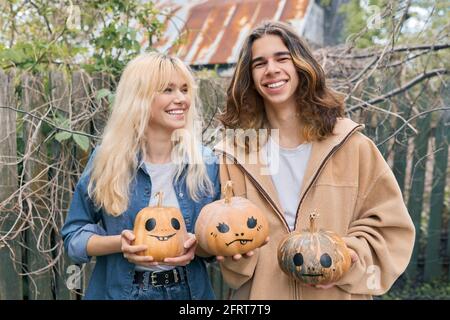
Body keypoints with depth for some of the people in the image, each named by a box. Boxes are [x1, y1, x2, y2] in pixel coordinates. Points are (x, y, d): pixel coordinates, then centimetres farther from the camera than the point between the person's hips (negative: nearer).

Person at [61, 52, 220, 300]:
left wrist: (198, 245, -19)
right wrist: (119, 243, -22)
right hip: (117, 290, -1)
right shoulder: (107, 159, -10)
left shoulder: (206, 163, -7)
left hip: (189, 291, 1)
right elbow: (74, 234, -5)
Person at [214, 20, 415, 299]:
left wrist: (350, 260, -17)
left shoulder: (348, 144, -7)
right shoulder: (237, 151, -4)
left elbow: (390, 224, -3)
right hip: (261, 292, 1)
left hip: (337, 292, 0)